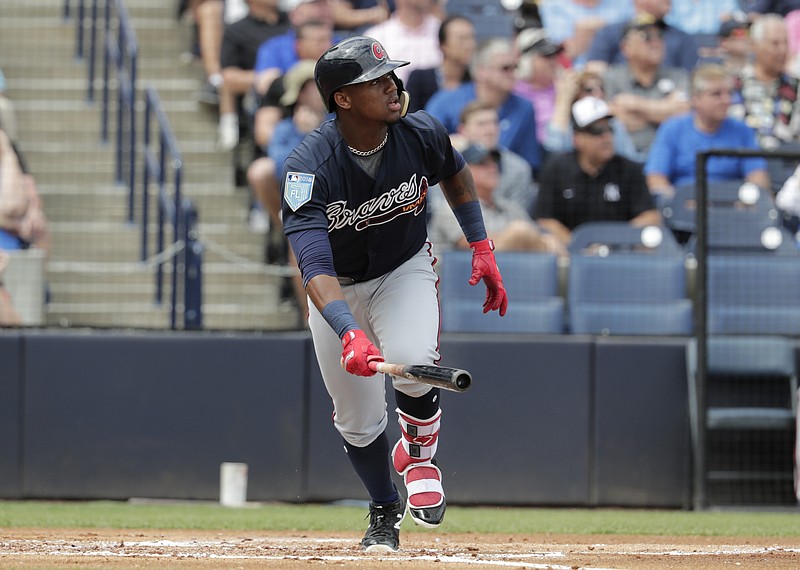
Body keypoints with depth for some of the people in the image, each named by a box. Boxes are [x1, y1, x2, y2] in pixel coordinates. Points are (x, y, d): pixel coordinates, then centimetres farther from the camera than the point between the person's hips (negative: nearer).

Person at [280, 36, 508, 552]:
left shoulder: (421, 135, -20)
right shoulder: (310, 169, -32)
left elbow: (455, 174, 6)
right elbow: (315, 267, -42)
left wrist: (482, 248, 2)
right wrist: (349, 332, -56)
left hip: (405, 270, 1)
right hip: (338, 288, -1)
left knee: (415, 363, -29)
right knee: (356, 420, 4)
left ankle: (419, 454, 3)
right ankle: (385, 514, 31)